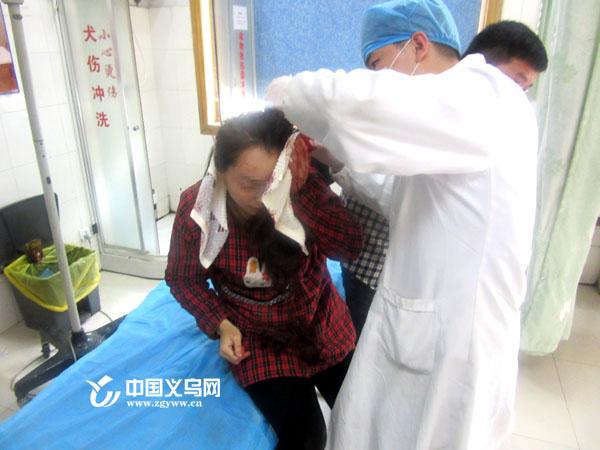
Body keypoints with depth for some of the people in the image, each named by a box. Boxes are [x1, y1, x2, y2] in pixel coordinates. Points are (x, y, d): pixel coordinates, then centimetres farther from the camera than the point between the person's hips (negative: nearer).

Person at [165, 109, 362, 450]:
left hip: (322, 323, 2)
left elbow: (349, 247, -32)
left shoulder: (302, 190, -19)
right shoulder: (197, 207, -18)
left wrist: (302, 181, -40)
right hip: (257, 335, -1)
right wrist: (221, 325, -16)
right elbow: (183, 279, -4)